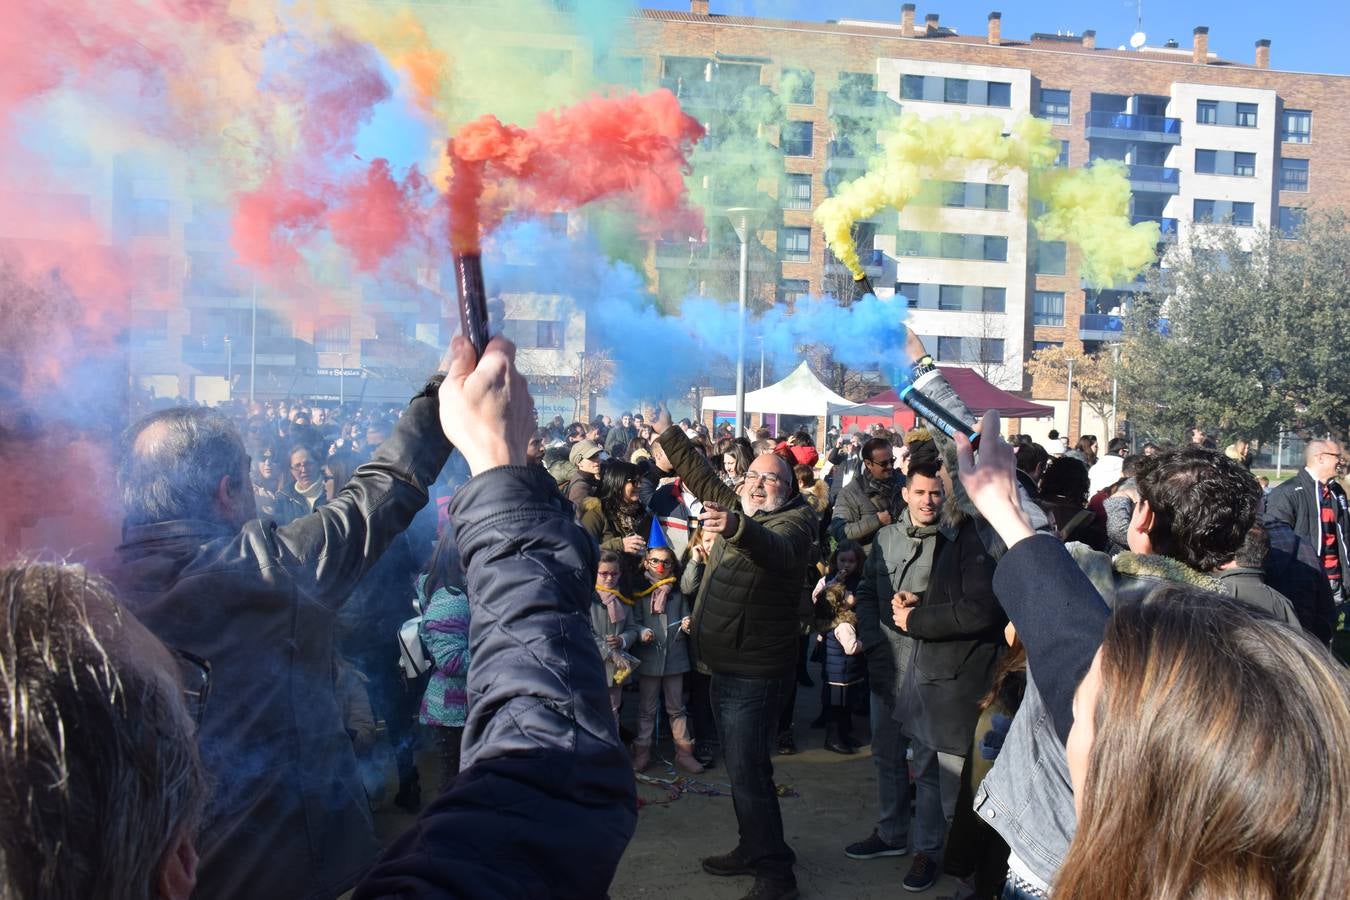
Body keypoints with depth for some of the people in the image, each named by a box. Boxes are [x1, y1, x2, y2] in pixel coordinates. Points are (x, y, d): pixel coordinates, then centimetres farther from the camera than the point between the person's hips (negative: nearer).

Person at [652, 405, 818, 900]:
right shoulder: (737, 508, 12)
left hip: (755, 670, -9)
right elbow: (700, 474, 24)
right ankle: (753, 851, 32)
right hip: (726, 663, 9)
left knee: (747, 772, -10)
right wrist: (666, 432, 21)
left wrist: (736, 529, -56)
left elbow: (778, 549, -37)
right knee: (742, 766, 19)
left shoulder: (795, 520, -14)